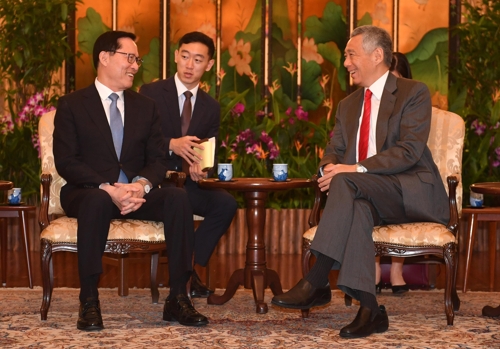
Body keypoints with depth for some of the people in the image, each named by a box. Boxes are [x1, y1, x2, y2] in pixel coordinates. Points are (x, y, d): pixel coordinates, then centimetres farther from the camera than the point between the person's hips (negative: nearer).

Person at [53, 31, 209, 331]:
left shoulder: (146, 107, 16)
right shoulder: (71, 105, 3)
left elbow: (157, 160, 8)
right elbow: (66, 162, -8)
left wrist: (141, 185, -16)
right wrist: (108, 189, -23)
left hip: (136, 193, 4)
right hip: (88, 192, -4)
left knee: (178, 197, -26)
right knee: (98, 201, -40)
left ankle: (178, 300, -26)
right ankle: (89, 303, -35)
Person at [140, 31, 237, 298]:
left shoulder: (211, 107, 13)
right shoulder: (150, 93, 1)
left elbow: (211, 156, 11)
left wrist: (203, 168, -14)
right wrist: (171, 145, -27)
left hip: (189, 183, 4)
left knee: (226, 203, -24)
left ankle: (191, 268, -11)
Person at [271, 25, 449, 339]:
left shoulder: (414, 93, -2)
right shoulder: (348, 105, 21)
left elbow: (409, 150, -14)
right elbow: (334, 151, 16)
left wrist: (356, 169, -25)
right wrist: (330, 167, -11)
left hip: (412, 192, -5)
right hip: (367, 194, 5)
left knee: (347, 184, -33)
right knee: (357, 206, -35)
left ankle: (317, 282, -37)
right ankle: (368, 307, -42)